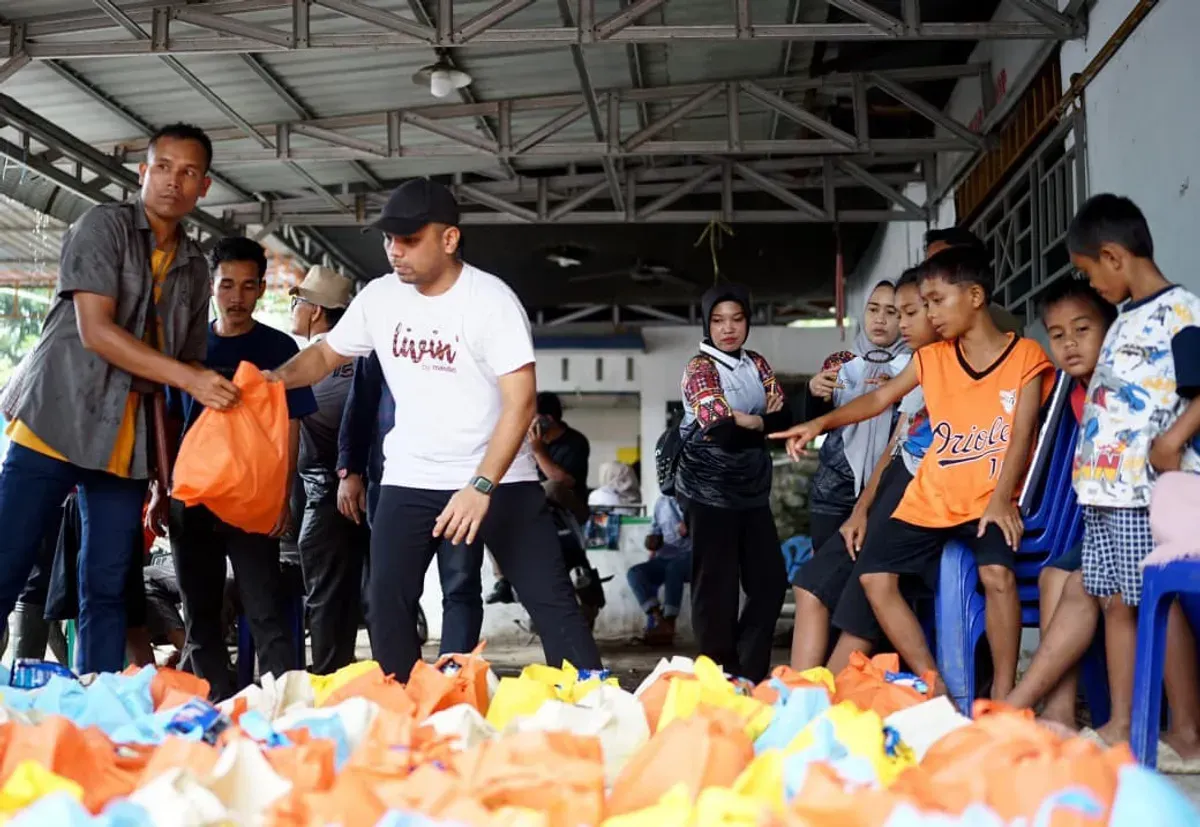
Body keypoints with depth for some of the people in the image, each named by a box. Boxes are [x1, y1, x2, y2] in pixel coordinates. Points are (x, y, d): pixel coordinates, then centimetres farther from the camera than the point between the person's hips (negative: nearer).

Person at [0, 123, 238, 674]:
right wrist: (191, 379, -20)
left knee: (107, 589, 5)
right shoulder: (102, 225, -2)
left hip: (127, 442, 5)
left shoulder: (194, 269, 14)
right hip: (55, 423, -5)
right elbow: (95, 331, -14)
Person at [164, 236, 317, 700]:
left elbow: (290, 427, 0)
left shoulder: (278, 348, 2)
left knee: (266, 616, -8)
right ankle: (219, 709, 17)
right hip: (191, 497, 4)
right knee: (200, 616, 8)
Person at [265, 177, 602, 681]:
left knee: (551, 600, -4)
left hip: (500, 478, -4)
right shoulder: (379, 297, -1)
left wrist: (481, 488, -29)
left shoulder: (492, 299, -16)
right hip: (410, 480, 4)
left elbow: (520, 402, -21)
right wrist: (280, 377, -10)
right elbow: (326, 354, 13)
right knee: (387, 603, 1)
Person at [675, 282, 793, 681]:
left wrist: (744, 421, -14)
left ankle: (748, 674, 13)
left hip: (753, 492, 6)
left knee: (771, 581, 4)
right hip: (710, 494, -6)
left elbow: (784, 418, 0)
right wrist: (761, 423, -7)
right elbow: (721, 431, -20)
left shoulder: (757, 364, 10)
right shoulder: (699, 368, -8)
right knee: (717, 589, -2)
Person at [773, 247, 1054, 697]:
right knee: (874, 575, -9)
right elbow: (879, 399, 16)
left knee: (997, 572, -32)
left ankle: (1002, 698, -18)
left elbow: (1021, 434, -10)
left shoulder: (1025, 355, -3)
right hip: (929, 501, 5)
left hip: (989, 501, -5)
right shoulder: (931, 358, 10)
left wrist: (1002, 499, -22)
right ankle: (934, 688, -4)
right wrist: (822, 422, 2)